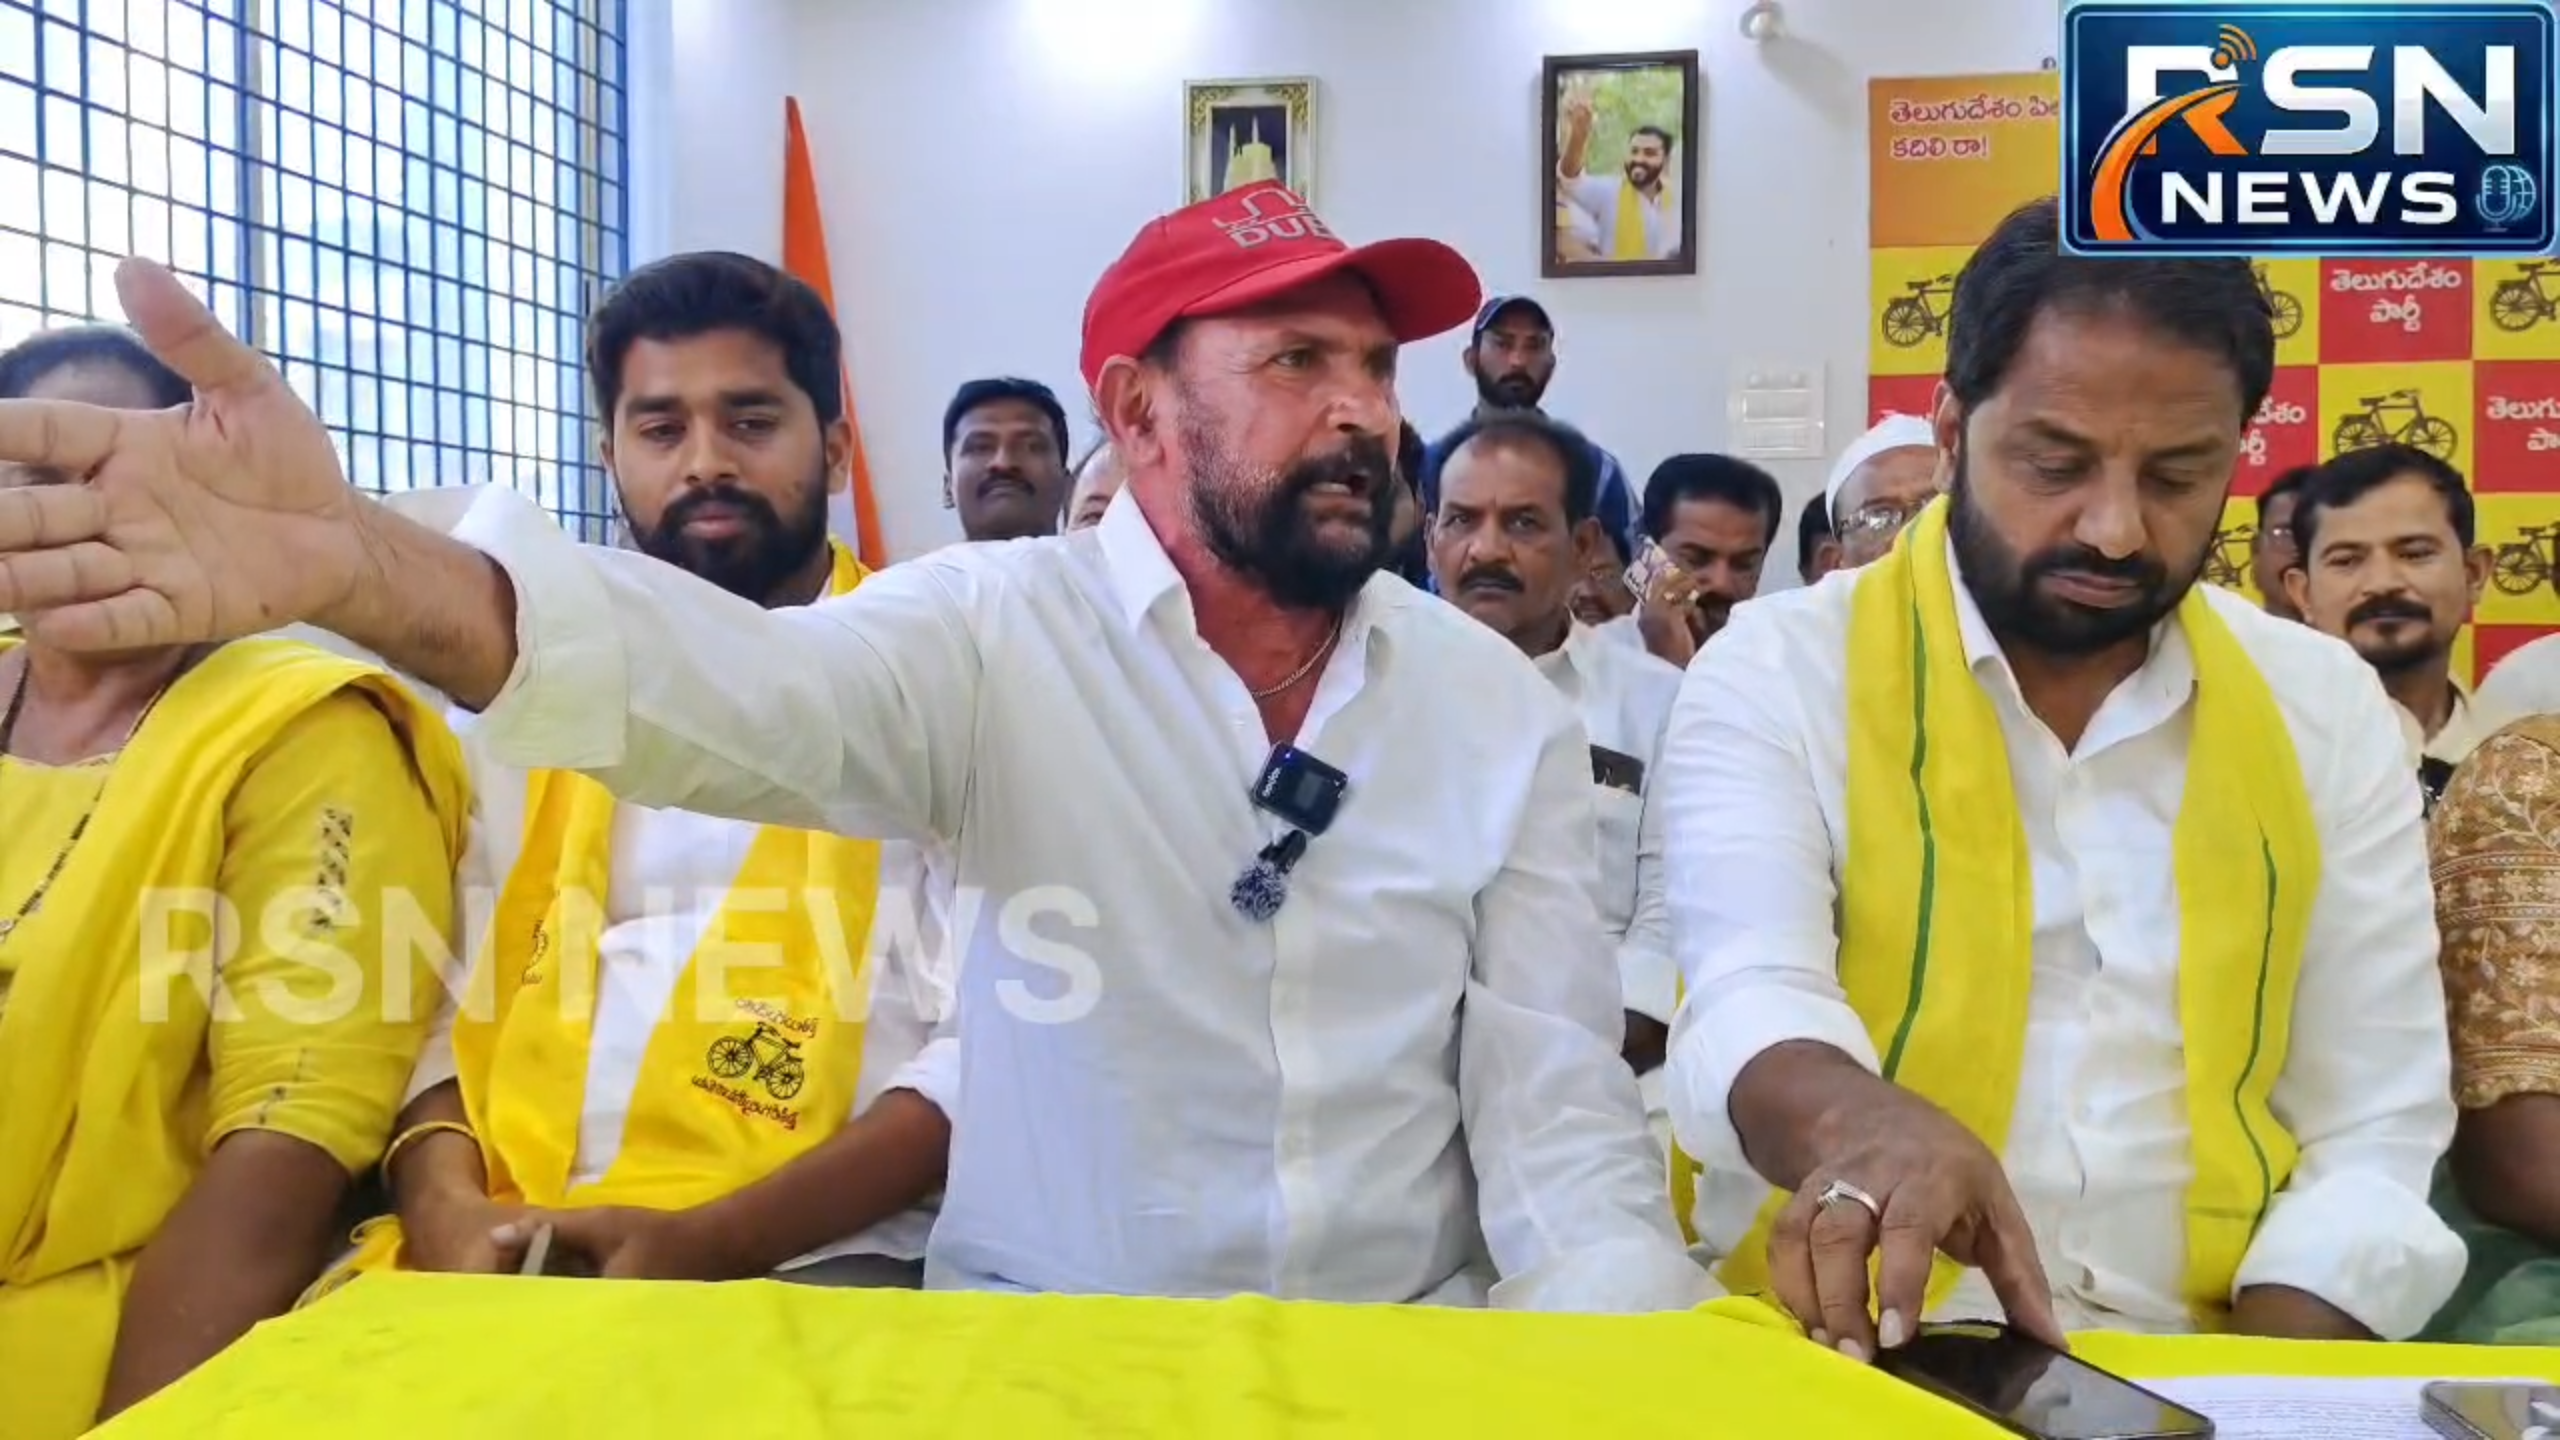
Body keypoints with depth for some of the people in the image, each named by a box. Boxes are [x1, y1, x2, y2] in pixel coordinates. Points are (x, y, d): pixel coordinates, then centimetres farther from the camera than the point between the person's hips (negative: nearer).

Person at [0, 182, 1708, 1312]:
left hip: (1413, 1346, 2)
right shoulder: (999, 635, -7)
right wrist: (362, 562, -45)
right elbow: (753, 686, -27)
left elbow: (1561, 1106, -2)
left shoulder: (1506, 711, 0)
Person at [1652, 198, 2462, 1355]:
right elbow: (1750, 1002, -19)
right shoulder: (1781, 673, -5)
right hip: (1842, 1358, -3)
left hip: (2201, 1371, 4)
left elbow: (2373, 1132, 3)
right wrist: (1861, 1122, -41)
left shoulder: (2326, 710, 5)